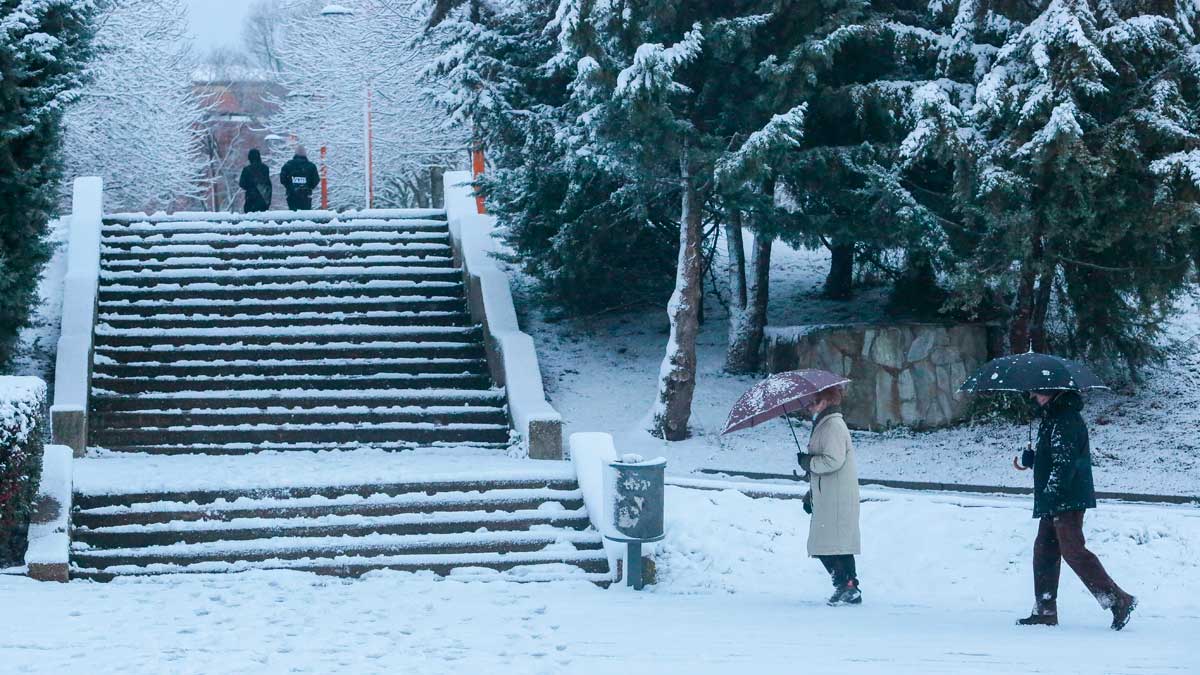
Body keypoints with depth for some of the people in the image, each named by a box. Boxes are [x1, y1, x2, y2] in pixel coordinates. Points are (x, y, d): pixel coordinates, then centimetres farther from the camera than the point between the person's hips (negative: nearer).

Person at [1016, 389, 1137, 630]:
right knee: (1044, 550, 12)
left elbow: (1065, 461, -23)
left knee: (1073, 551, -12)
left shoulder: (1066, 419, -16)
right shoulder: (1051, 417, 17)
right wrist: (1032, 459, 6)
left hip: (1068, 501, -11)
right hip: (1053, 503, 11)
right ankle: (1045, 611, 17)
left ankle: (1118, 600, -11)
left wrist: (1050, 492, -26)